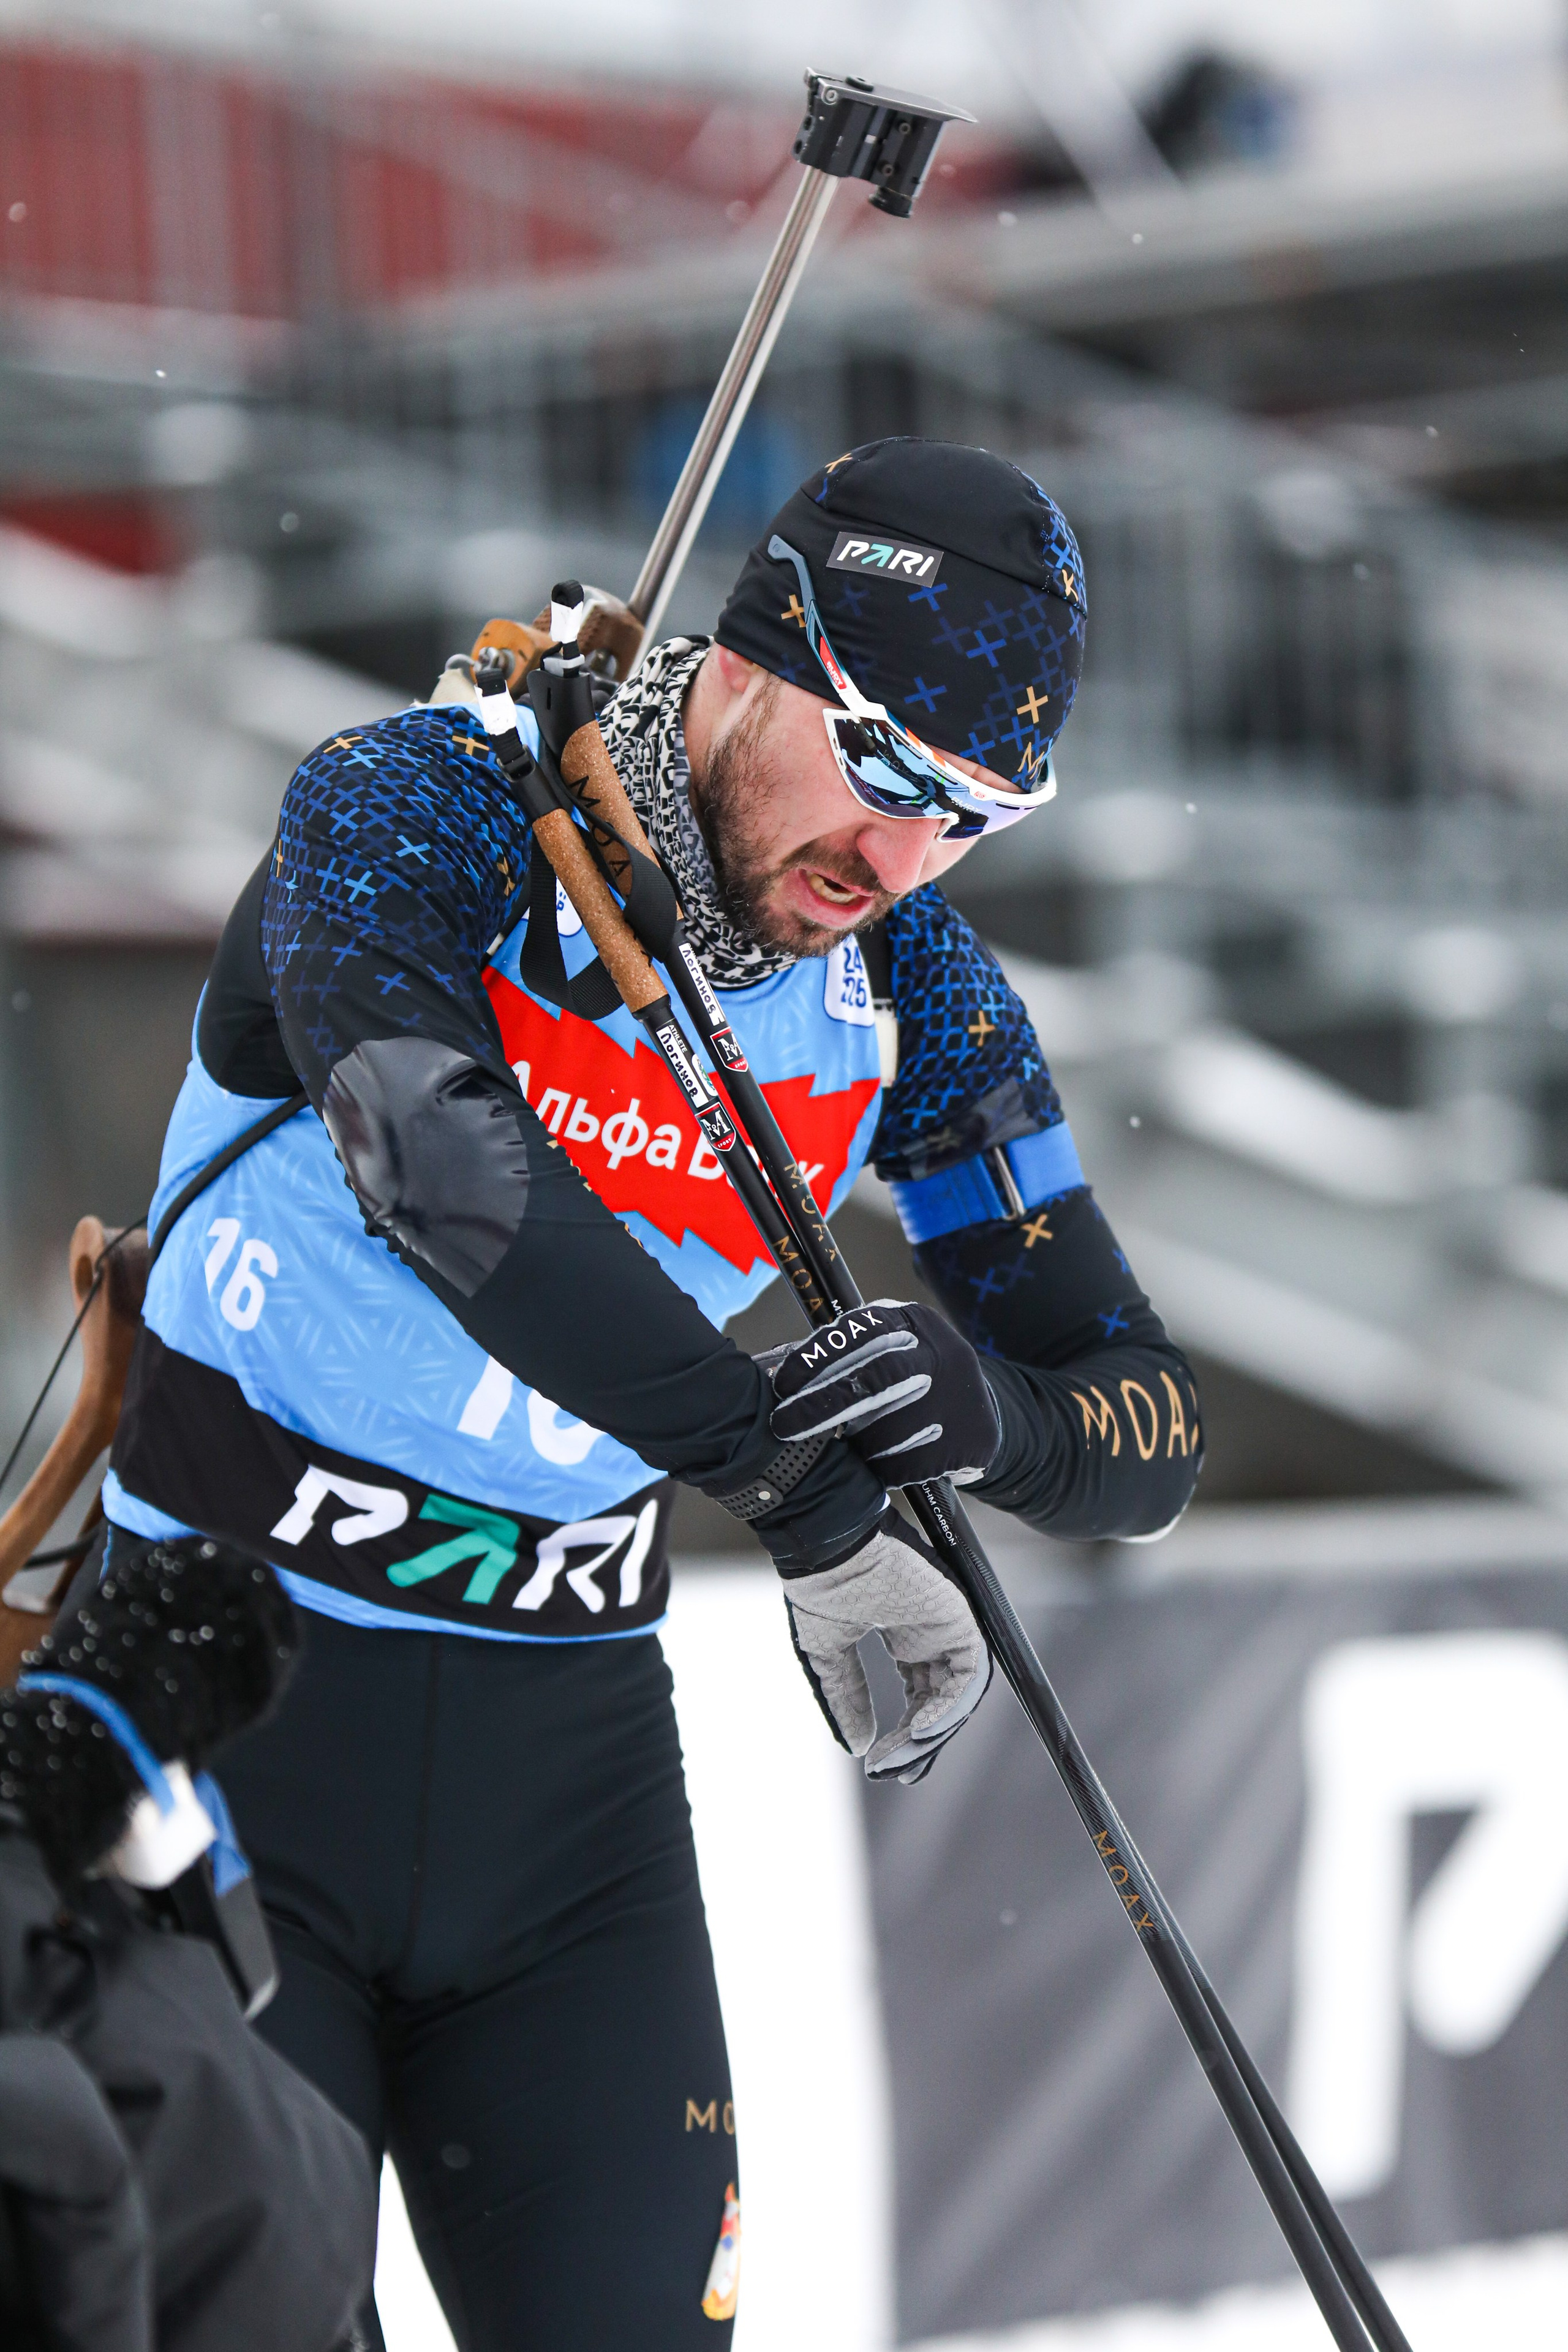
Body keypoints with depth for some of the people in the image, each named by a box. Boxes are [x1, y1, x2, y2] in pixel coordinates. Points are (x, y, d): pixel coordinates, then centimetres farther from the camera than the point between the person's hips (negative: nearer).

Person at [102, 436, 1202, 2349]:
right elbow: (442, 1166, -34)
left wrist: (993, 1412, -26)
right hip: (224, 1690, -4)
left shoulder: (915, 998, -1)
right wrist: (809, 1501, -39)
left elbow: (1148, 1434, -1)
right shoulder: (411, 813, -14)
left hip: (568, 1755, 4)